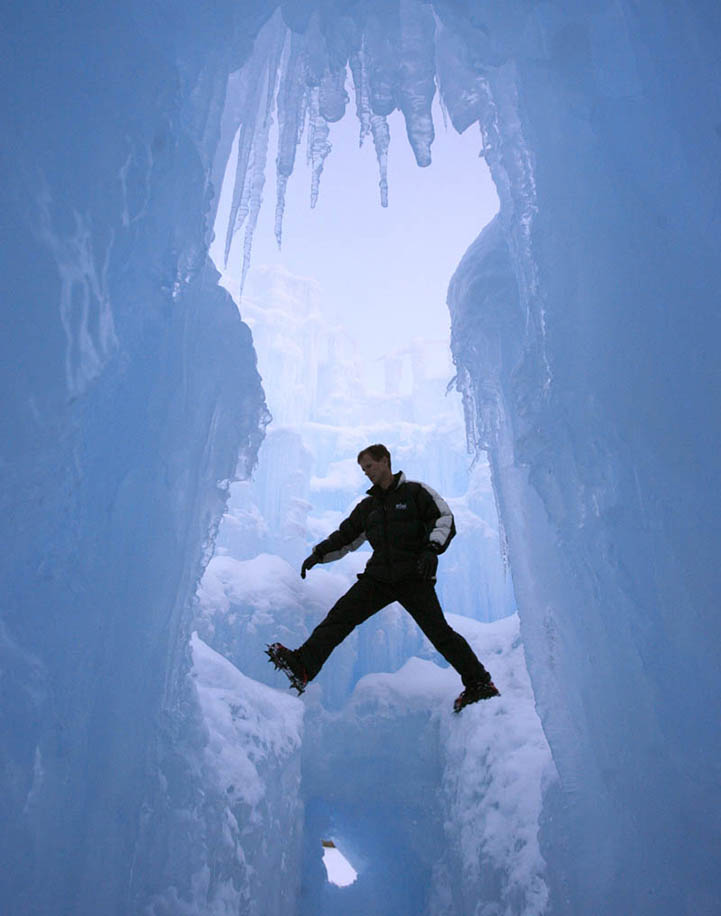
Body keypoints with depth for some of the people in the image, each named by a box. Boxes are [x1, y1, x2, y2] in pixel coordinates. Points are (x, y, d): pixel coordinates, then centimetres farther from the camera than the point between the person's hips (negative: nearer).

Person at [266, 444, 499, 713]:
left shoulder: (416, 492, 5)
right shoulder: (367, 506, 20)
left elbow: (445, 519, -2)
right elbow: (345, 536, 23)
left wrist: (432, 549, -18)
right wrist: (319, 553, 6)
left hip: (414, 576, -5)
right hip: (378, 576, 5)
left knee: (439, 632, -10)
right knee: (341, 614, -10)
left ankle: (479, 682, 3)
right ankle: (302, 666, -13)